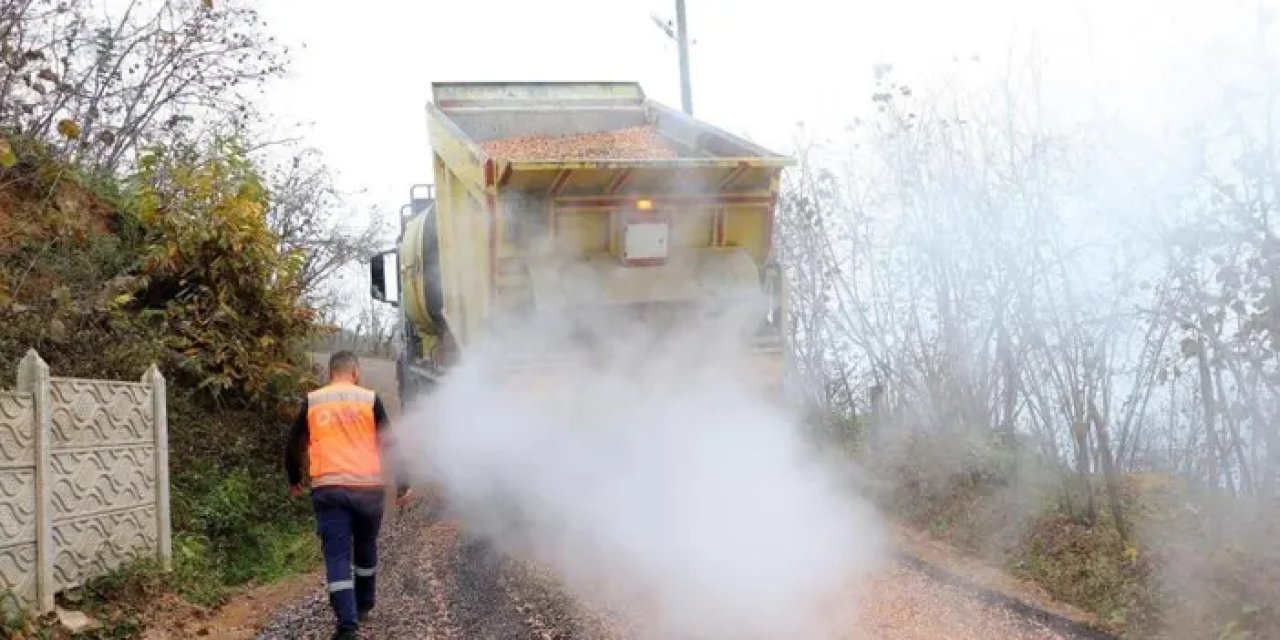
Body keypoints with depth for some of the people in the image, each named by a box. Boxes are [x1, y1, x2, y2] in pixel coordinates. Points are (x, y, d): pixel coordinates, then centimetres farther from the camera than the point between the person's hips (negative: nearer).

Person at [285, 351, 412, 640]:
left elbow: (293, 446, 12)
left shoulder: (312, 402, 8)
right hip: (368, 488, 1)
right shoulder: (369, 399, 3)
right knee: (365, 549, 22)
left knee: (337, 557, -3)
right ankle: (363, 607, 35)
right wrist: (402, 484, 7)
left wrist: (294, 481, 27)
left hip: (328, 489, 0)